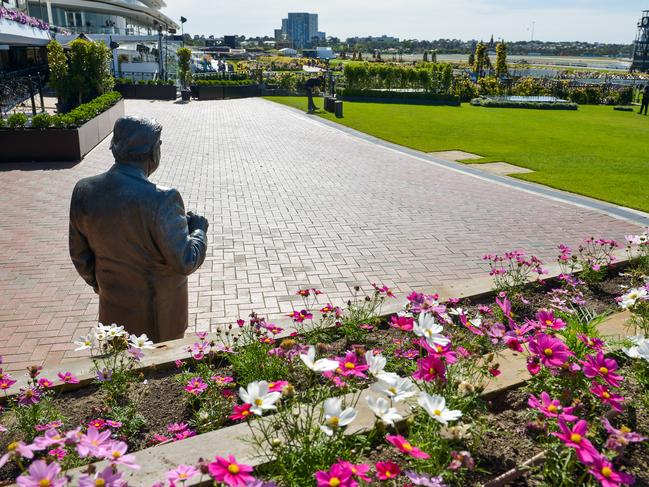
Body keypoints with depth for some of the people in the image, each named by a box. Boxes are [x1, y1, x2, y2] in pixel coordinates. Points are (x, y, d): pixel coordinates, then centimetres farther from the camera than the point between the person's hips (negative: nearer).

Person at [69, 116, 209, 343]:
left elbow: (79, 254, 2)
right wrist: (199, 228, -7)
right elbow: (184, 262, -24)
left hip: (114, 309, 5)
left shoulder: (83, 191, -10)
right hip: (159, 314, -5)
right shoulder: (161, 200, -29)